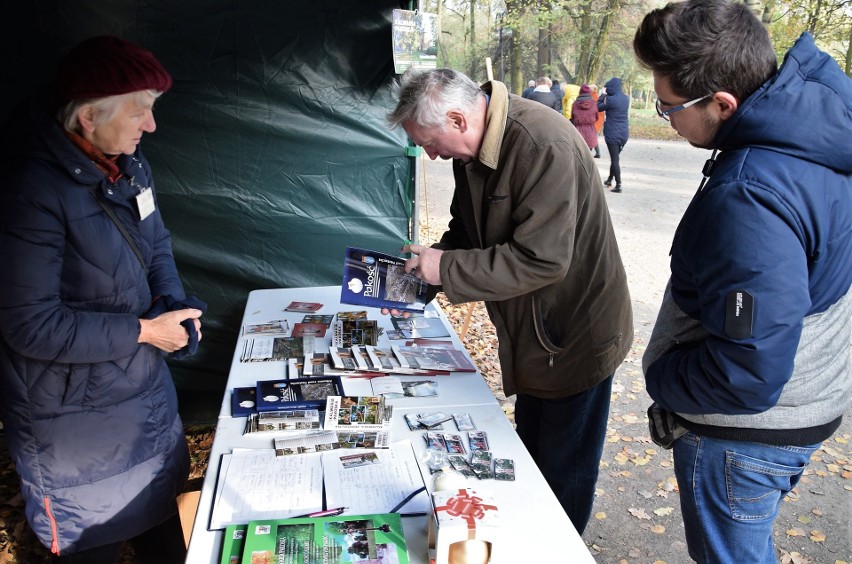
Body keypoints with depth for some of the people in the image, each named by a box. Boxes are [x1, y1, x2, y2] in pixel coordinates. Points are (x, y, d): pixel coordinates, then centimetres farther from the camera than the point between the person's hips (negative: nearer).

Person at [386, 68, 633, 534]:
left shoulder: (544, 147, -29)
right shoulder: (472, 148, 1)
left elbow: (542, 259, -32)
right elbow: (467, 229, 13)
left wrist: (447, 268, -26)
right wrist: (428, 265, -5)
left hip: (575, 335, -9)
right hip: (529, 332, 9)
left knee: (564, 474, 10)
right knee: (530, 456, 25)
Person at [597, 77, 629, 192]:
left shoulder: (611, 100, -17)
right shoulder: (626, 99, 5)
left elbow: (598, 108, -4)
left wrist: (603, 95, 4)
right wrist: (607, 96, 11)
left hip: (612, 133, -7)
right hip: (624, 132, 7)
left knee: (615, 159, -2)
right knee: (615, 157, 20)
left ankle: (618, 185, -4)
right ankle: (610, 179, 33)